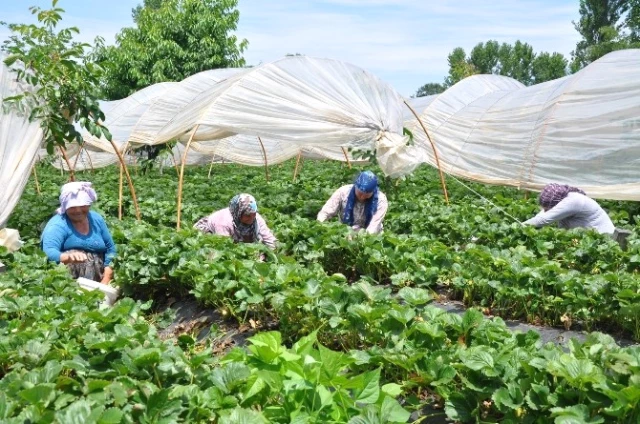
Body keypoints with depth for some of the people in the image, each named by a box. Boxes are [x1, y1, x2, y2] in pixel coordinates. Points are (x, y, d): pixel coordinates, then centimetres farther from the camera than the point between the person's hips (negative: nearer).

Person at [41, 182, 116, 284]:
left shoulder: (96, 219, 5)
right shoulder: (57, 225, -11)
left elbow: (110, 248, 10)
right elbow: (48, 253, -26)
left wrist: (106, 280, -3)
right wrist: (68, 257, -48)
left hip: (96, 284, 3)